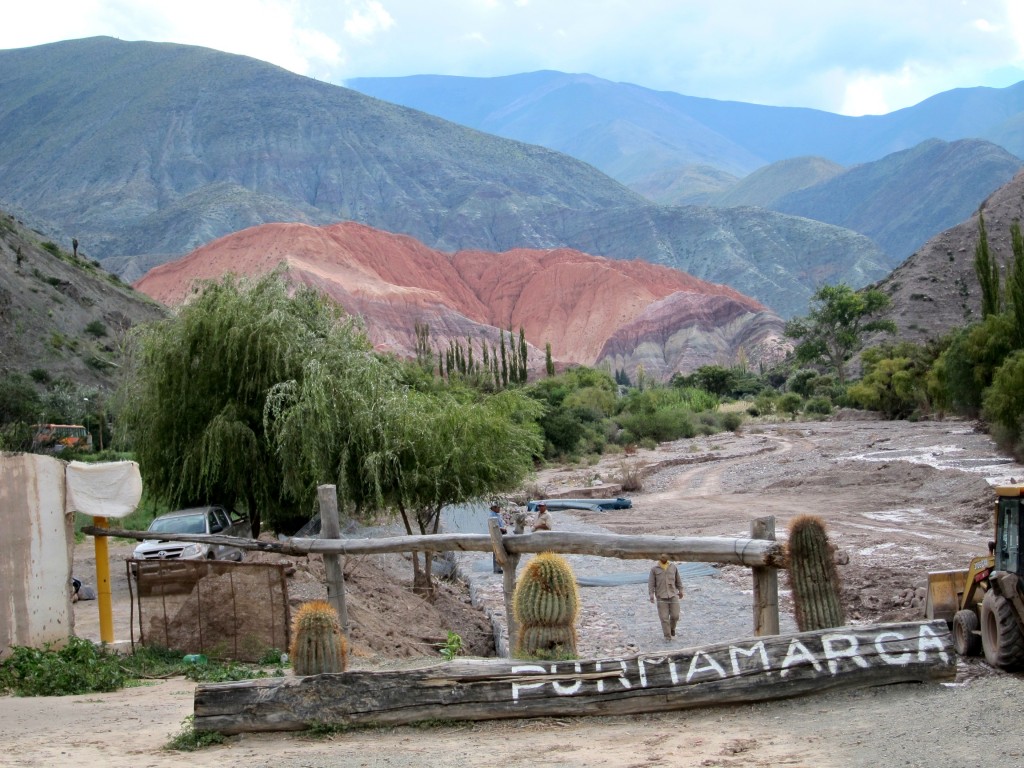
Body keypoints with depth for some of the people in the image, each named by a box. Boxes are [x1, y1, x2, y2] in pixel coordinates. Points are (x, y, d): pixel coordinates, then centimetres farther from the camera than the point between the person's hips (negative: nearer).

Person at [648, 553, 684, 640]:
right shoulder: (654, 569, -5)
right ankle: (667, 635, 8)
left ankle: (672, 627, 29)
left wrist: (680, 590, 17)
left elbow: (678, 579, 13)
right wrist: (651, 595, -15)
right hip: (661, 596, -2)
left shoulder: (673, 567, 2)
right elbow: (651, 583, -6)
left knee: (675, 615, -2)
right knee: (664, 617, -4)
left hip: (672, 594, 2)